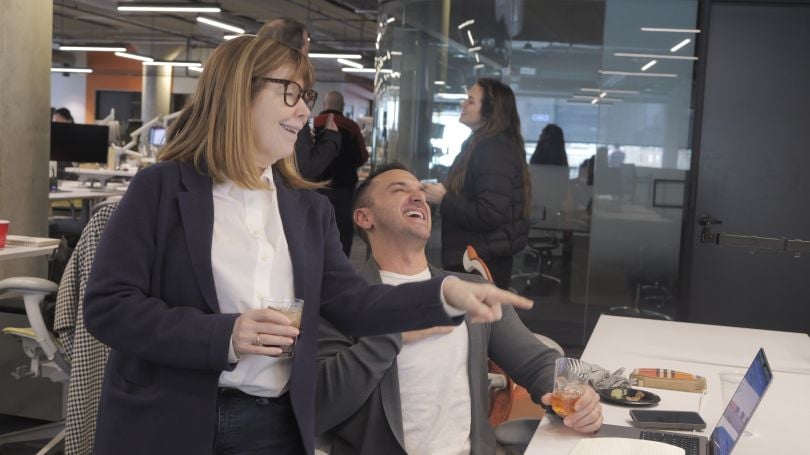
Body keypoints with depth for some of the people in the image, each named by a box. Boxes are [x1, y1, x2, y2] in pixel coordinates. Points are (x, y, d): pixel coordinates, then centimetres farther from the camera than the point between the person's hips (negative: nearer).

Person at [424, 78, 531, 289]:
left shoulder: (495, 151, -18)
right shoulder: (480, 145, 15)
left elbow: (489, 215, -26)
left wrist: (443, 200, -16)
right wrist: (442, 194, 5)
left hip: (481, 265, -10)